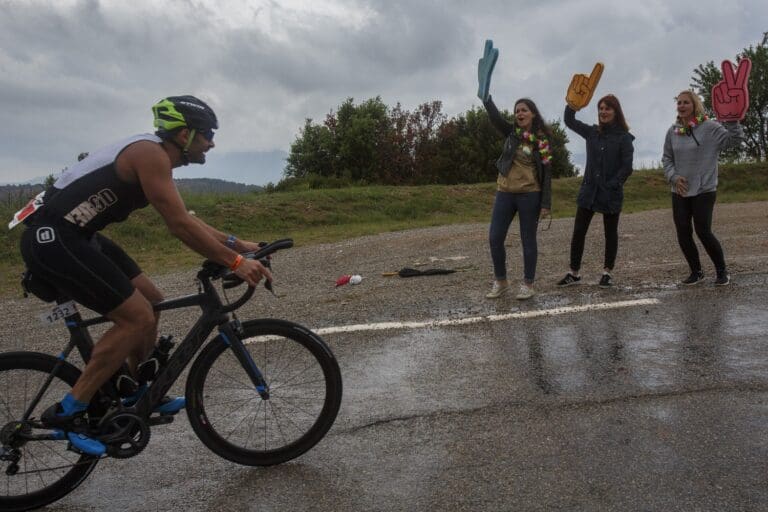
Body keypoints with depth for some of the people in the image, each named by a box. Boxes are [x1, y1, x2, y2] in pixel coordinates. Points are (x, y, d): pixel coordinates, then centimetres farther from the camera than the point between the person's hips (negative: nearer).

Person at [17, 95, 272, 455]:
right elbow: (179, 226, -22)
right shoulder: (150, 153, -17)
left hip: (75, 236, 10)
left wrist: (236, 243, 17)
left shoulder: (154, 156, 15)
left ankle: (136, 394, 27)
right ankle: (67, 412, -4)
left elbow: (185, 219, 22)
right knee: (137, 317, -12)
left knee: (150, 301, 13)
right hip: (53, 240, -10)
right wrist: (234, 262, -19)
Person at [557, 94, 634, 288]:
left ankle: (607, 273, 20)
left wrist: (612, 185, -17)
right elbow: (569, 120, 7)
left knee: (610, 233, 9)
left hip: (611, 194, -4)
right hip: (588, 191, 4)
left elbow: (627, 167, -10)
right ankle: (574, 273, 10)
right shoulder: (592, 132, 6)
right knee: (578, 232, 2)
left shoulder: (624, 138, -6)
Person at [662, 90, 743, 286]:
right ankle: (696, 272, 22)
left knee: (703, 232, -8)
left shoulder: (710, 127, -7)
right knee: (683, 234, 3)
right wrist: (673, 177, -2)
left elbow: (735, 139, -14)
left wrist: (731, 120, -28)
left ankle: (721, 271, 13)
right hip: (680, 192, 5)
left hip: (704, 190, -5)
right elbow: (667, 158, 13)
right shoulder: (673, 131, 6)